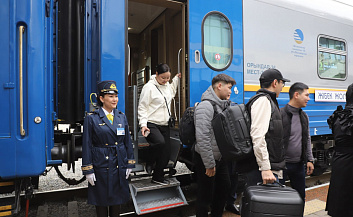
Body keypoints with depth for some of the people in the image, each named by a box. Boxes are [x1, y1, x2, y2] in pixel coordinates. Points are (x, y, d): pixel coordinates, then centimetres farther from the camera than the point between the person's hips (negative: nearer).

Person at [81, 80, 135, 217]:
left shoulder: (122, 117, 5)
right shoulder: (92, 118, -6)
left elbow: (128, 142, 8)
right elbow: (87, 145, -6)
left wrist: (129, 164, 5)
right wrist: (88, 170, -9)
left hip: (119, 167, 4)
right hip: (100, 167, -3)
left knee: (116, 199, 16)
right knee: (101, 200, 10)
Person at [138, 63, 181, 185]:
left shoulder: (167, 85, 13)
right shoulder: (149, 87, -9)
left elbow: (172, 92, 38)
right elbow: (142, 107, -10)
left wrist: (176, 79, 31)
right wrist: (143, 124, -18)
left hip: (164, 125, 7)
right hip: (151, 124, -7)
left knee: (166, 153, 4)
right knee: (160, 142, -32)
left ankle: (158, 177, 22)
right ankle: (149, 163, -2)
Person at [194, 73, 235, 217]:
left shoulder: (222, 106, 10)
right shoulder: (205, 106, -21)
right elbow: (202, 138, -26)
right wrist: (209, 165, -22)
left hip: (220, 158, 9)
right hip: (206, 160, -9)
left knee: (224, 187, 21)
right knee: (206, 196, 5)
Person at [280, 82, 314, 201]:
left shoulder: (304, 116, 10)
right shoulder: (280, 114, -15)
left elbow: (307, 139, 17)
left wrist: (309, 160, 12)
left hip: (298, 164, 7)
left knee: (300, 196, 18)